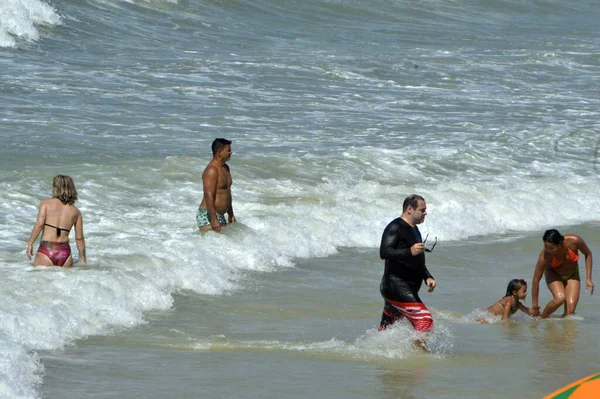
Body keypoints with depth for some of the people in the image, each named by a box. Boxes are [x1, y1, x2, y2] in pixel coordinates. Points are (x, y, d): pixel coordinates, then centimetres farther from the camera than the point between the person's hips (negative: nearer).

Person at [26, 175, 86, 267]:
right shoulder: (76, 212, 13)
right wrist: (83, 259, 24)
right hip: (65, 252, 3)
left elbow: (39, 223, -8)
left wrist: (30, 244, -2)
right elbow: (79, 238, 15)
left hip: (46, 250, -3)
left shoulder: (46, 203, 5)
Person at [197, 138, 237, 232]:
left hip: (220, 216, 10)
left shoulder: (225, 168, 15)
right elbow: (209, 196, -24)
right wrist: (214, 220, -28)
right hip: (207, 215, -10)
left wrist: (231, 215, 24)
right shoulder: (211, 170, -17)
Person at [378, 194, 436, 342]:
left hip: (407, 289, 10)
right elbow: (384, 252, -22)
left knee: (385, 330, 13)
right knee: (425, 322, -18)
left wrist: (428, 277, 16)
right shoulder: (395, 227, -10)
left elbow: (417, 262, 32)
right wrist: (410, 251, -31)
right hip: (396, 287, -10)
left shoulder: (414, 230, 22)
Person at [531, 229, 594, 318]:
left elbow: (588, 254, -9)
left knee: (570, 309, -15)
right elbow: (536, 280, -24)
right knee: (560, 298, -31)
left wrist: (588, 279, -11)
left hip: (572, 274, 2)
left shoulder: (574, 241, -32)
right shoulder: (545, 255, -34)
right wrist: (534, 306, -19)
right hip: (553, 274, -2)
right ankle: (542, 317, -9)